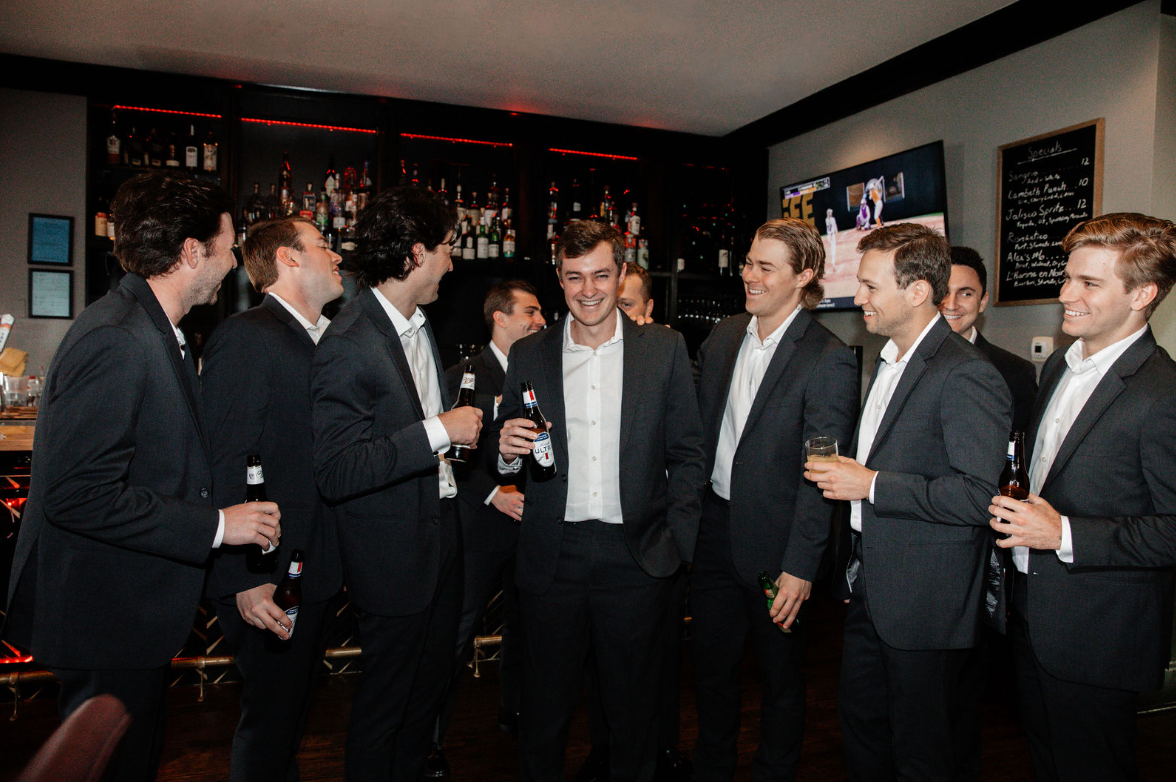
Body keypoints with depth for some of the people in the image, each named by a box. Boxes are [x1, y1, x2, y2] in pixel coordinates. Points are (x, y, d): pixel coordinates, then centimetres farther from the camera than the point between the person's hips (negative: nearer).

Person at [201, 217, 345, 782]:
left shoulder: (318, 340, 13)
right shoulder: (246, 338, -15)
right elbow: (224, 465, -21)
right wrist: (242, 581, -24)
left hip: (312, 572, 9)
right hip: (269, 584, -9)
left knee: (291, 712, 22)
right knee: (270, 719, 6)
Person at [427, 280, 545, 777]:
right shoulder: (464, 376, -5)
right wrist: (494, 493, -18)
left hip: (531, 525, 5)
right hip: (482, 527, -5)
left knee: (523, 624, 17)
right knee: (457, 633, 1)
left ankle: (513, 712, 37)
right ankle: (430, 738, 15)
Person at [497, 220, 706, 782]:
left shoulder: (665, 348, 1)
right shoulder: (527, 355, 4)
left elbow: (687, 452, 2)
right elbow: (509, 458, 10)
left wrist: (677, 540, -6)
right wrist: (507, 449, -13)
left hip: (636, 558, -1)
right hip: (551, 558, 1)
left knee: (633, 710, 15)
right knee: (544, 707, 14)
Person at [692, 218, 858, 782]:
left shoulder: (829, 360, -14)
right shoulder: (722, 338, 4)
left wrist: (800, 567, -18)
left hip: (774, 545, -5)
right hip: (714, 530, 5)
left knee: (780, 677, 15)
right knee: (712, 669, 19)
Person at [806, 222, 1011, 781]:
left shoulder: (966, 375, -19)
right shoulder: (888, 361, 12)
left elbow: (978, 497, -24)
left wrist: (872, 484, -22)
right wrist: (847, 473, 11)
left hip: (924, 603, -9)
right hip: (870, 587, 9)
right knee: (858, 716, 22)